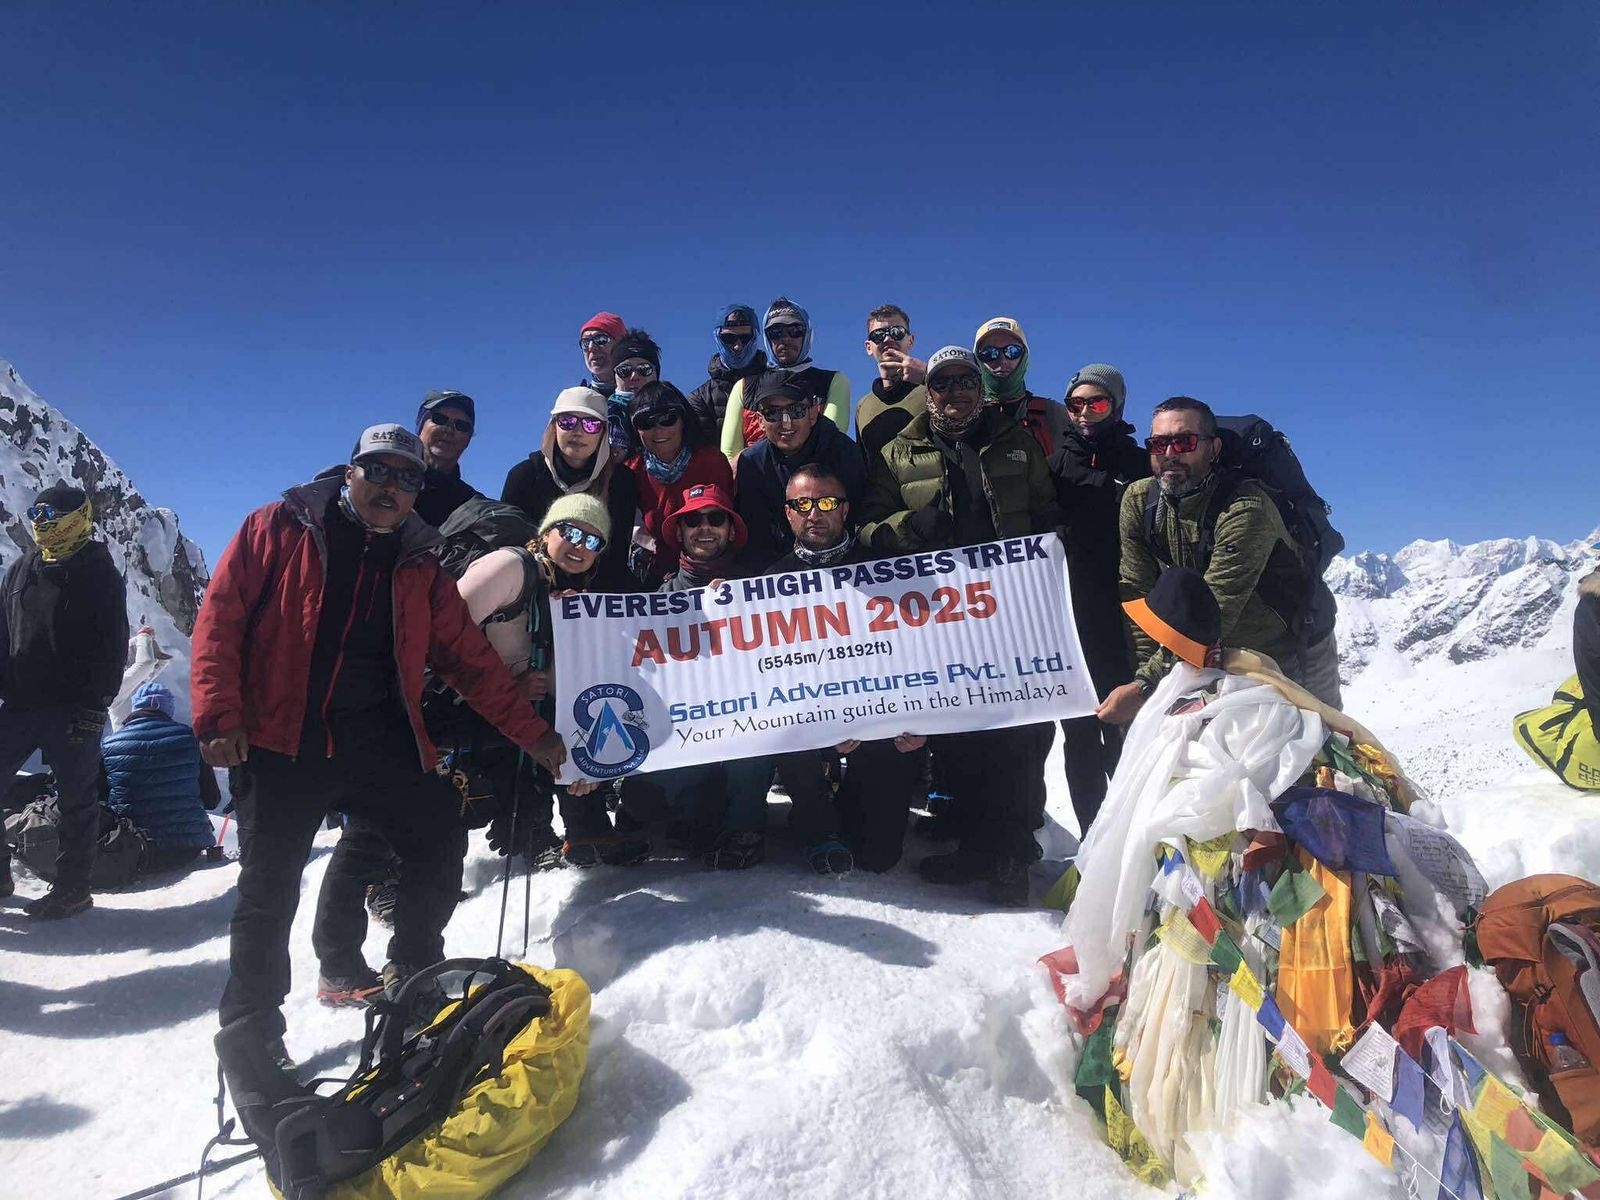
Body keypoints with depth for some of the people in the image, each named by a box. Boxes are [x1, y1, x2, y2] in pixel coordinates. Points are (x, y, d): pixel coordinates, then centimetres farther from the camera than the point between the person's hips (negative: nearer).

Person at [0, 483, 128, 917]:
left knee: (76, 798, 2)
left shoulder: (99, 573, -4)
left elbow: (113, 646, -10)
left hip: (74, 707, -6)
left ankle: (73, 886, 11)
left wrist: (96, 703, -16)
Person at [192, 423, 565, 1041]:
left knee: (440, 839, 0)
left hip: (382, 744, 3)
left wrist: (532, 733, 6)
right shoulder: (277, 530, 3)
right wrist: (220, 717, -11)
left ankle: (413, 978, 24)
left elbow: (469, 657, 10)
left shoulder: (419, 567, 11)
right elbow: (219, 619, -1)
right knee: (267, 891, 4)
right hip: (280, 744, -3)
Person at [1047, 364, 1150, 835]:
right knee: (1079, 731, 4)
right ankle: (1092, 838, 13)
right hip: (1069, 617, 1)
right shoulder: (1056, 464, 12)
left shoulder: (1139, 464, 10)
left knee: (1124, 729, -3)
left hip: (1123, 616, -1)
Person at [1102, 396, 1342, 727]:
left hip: (1294, 656, -4)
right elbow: (1137, 594, -12)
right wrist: (1141, 676, -21)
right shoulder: (1137, 501, -11)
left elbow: (1215, 611, -35)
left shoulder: (1246, 507, -28)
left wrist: (1146, 685, -40)